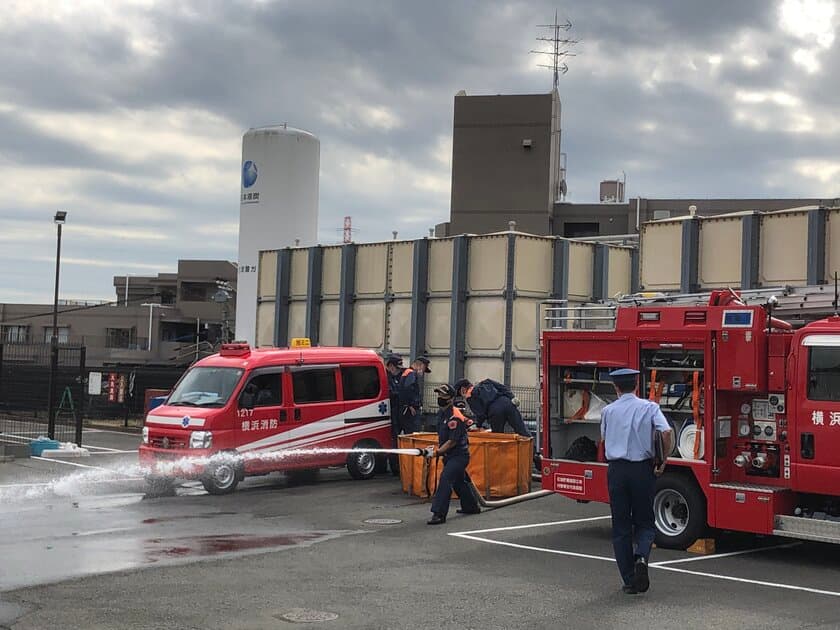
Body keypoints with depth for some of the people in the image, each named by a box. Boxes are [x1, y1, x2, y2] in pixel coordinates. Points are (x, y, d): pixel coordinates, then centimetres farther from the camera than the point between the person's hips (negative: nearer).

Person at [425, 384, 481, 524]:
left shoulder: (455, 418, -22)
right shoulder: (442, 412, 7)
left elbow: (452, 442, -23)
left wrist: (436, 452, -22)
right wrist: (437, 448, 15)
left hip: (459, 455, -10)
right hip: (449, 455, 10)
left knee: (445, 478, -22)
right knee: (458, 481, 22)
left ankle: (439, 514, -25)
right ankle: (471, 506, 41)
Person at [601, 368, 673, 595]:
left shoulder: (608, 411, 3)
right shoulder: (649, 407, -2)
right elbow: (667, 432, -14)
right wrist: (663, 462, -3)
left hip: (616, 470, 1)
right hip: (642, 469, -1)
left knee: (620, 526, 8)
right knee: (645, 522, 13)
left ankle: (629, 580, 8)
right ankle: (641, 557, -17)